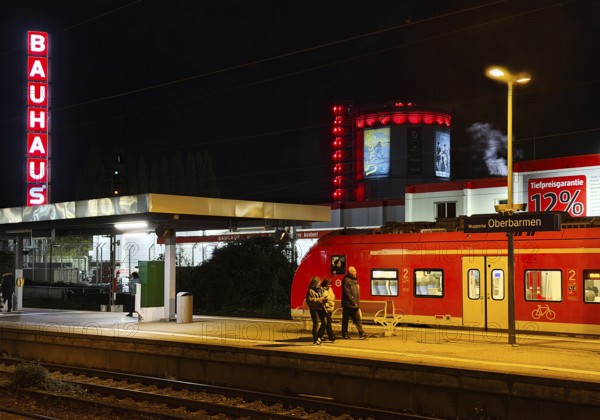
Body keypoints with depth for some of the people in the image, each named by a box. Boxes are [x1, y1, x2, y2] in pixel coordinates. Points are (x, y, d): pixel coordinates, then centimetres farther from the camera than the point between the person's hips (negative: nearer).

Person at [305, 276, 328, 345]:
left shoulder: (320, 289, 13)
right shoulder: (310, 291, -9)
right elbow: (310, 300, -18)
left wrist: (324, 299, 3)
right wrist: (319, 299, -20)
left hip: (321, 308, 7)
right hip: (314, 309, -7)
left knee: (324, 323, 2)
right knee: (316, 324, -6)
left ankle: (319, 337, 20)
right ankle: (315, 340, 4)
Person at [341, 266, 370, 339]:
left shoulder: (355, 280, 15)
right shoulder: (346, 280, -12)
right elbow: (347, 293, -17)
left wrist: (358, 303, 13)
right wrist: (353, 302, -17)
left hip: (355, 305, 8)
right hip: (348, 304, -8)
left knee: (358, 319, 5)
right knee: (345, 320, 2)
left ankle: (361, 333, 4)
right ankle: (345, 335, 9)